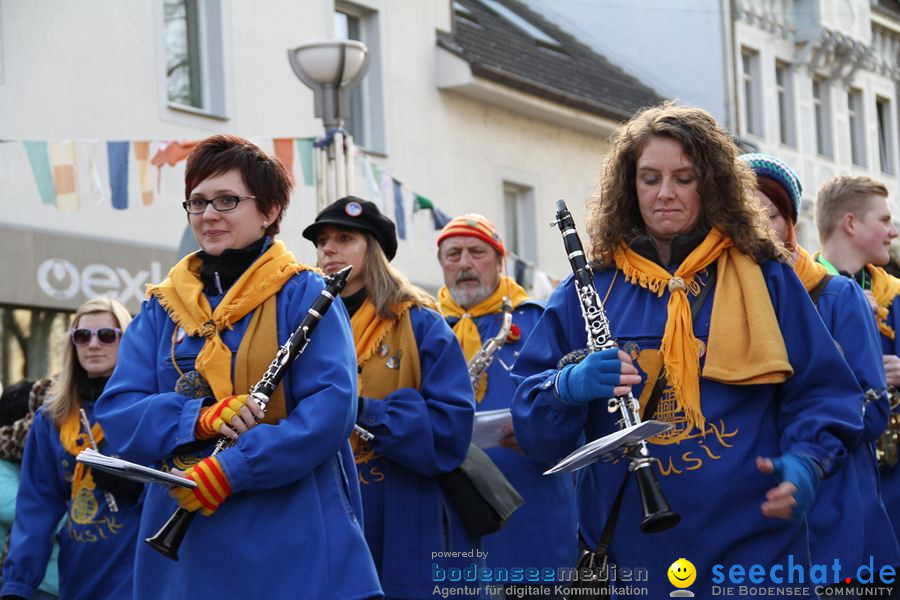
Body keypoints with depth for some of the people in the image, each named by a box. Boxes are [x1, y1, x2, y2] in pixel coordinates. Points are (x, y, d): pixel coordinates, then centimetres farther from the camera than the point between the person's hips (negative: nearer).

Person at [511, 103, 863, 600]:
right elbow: (532, 426, 2)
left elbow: (820, 391, 4)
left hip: (753, 545, -1)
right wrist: (569, 386, -20)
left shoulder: (765, 279, 4)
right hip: (630, 554, 1)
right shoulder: (587, 292, 4)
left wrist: (805, 463, -15)